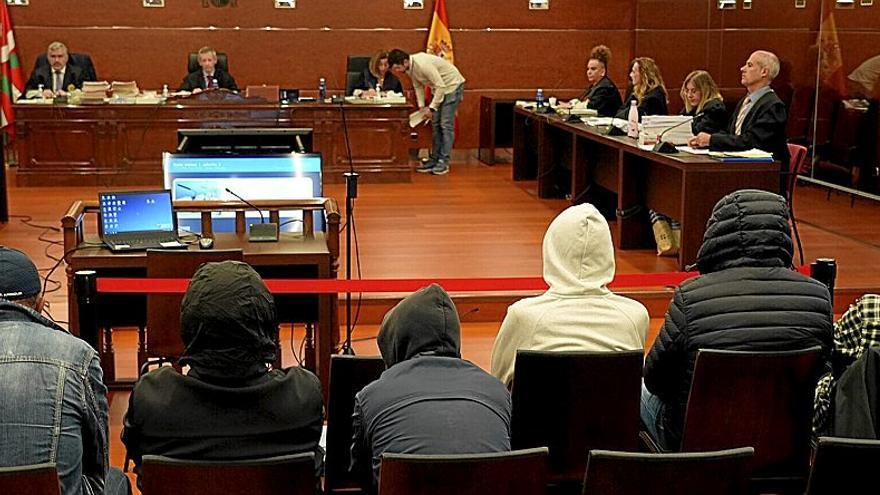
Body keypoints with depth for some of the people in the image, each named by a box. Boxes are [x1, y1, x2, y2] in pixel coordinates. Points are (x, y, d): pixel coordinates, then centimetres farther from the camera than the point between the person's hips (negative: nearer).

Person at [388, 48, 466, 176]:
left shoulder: (423, 64, -33)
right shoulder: (410, 68, -7)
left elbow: (441, 86, -30)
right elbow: (418, 86, 7)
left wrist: (431, 108, -26)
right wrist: (421, 106, -3)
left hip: (452, 85, -9)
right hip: (438, 88, 9)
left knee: (446, 124, -11)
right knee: (435, 124, 8)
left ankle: (444, 162, -9)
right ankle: (434, 159, 11)